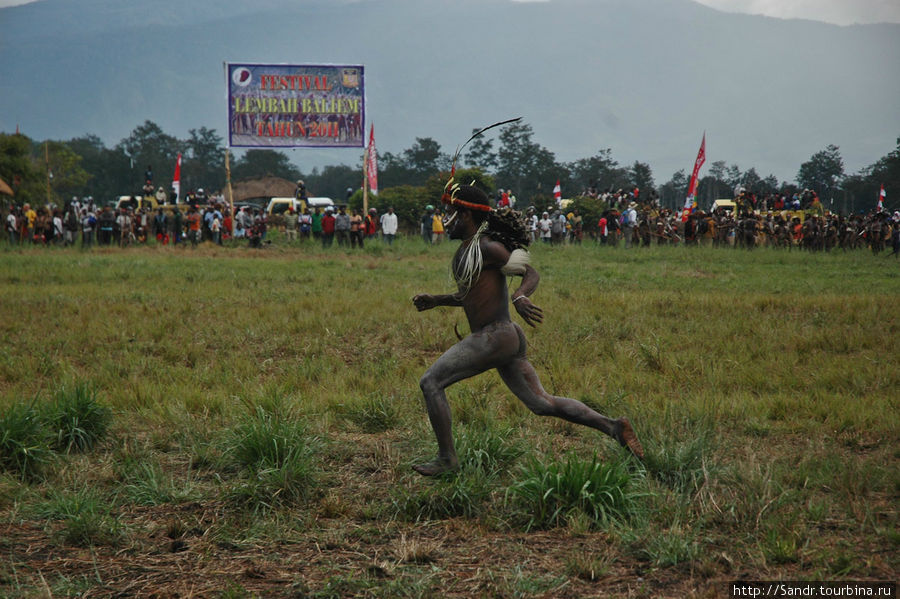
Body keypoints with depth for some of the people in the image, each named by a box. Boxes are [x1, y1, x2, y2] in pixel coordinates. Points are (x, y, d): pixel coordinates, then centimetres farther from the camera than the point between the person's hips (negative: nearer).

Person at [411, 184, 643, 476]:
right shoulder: (465, 250, 18)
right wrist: (435, 300, 21)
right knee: (542, 404, 11)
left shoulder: (487, 247, -12)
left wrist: (520, 297, -33)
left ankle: (447, 458, -1)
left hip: (494, 337, -10)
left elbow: (531, 274, -14)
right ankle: (613, 427, 11)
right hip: (506, 339, 10)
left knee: (430, 382, -7)